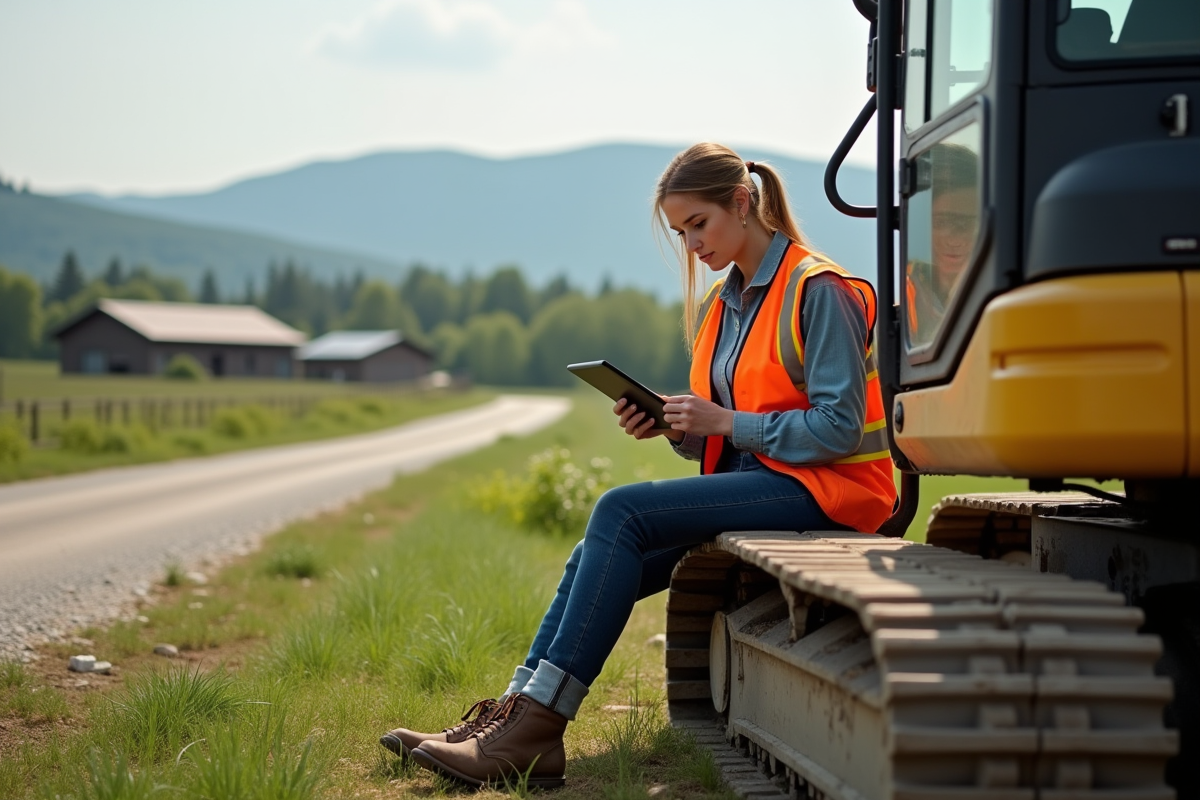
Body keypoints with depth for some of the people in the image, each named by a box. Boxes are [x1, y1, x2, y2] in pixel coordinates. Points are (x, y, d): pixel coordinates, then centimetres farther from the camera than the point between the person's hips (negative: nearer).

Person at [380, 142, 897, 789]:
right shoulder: (718, 306, 16)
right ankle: (509, 717, -17)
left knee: (621, 513, -25)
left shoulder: (819, 291, -10)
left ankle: (534, 729, -27)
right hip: (755, 480, 9)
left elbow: (839, 428, -16)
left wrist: (726, 422, -17)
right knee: (598, 559, -12)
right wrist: (676, 427, -4)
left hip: (824, 489, -8)